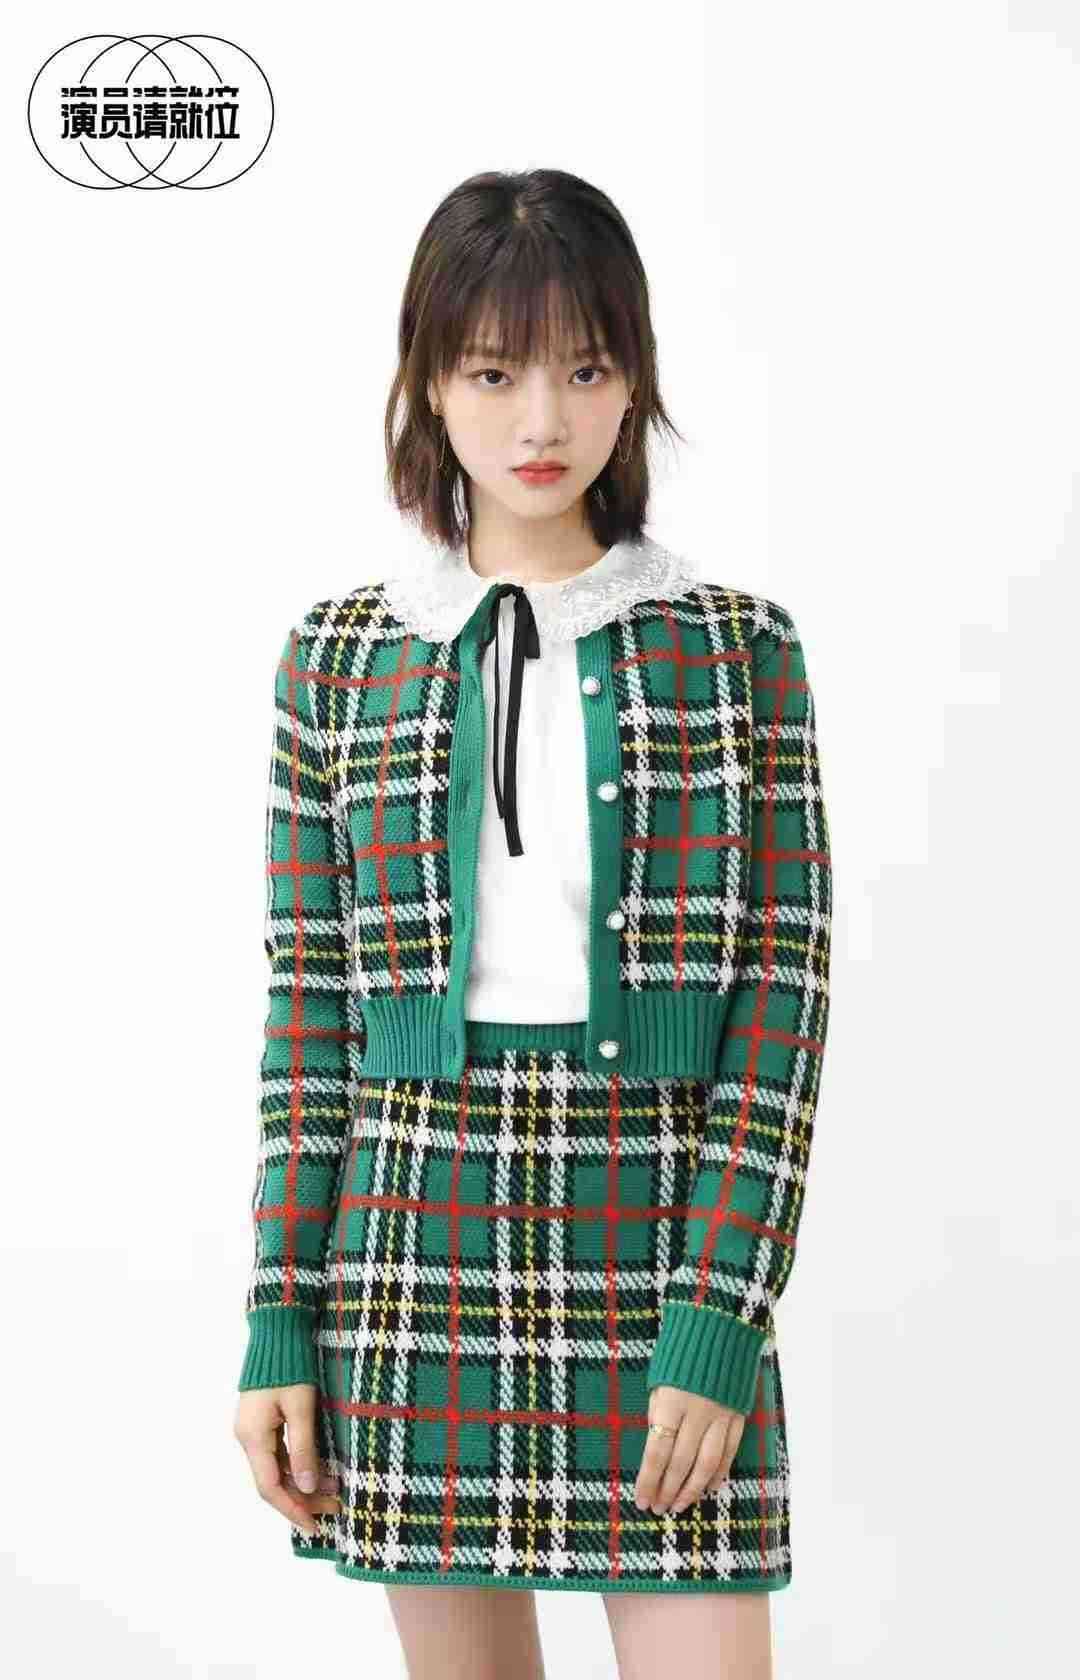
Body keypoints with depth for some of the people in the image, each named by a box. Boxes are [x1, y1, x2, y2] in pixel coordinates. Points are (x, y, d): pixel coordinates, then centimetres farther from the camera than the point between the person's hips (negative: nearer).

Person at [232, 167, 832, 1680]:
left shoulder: (738, 649, 1)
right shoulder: (339, 659, 4)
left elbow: (785, 997, -2)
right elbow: (309, 1011, 5)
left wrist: (723, 1324, -10)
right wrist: (281, 1326, 1)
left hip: (668, 1260, -1)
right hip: (416, 1255, 2)